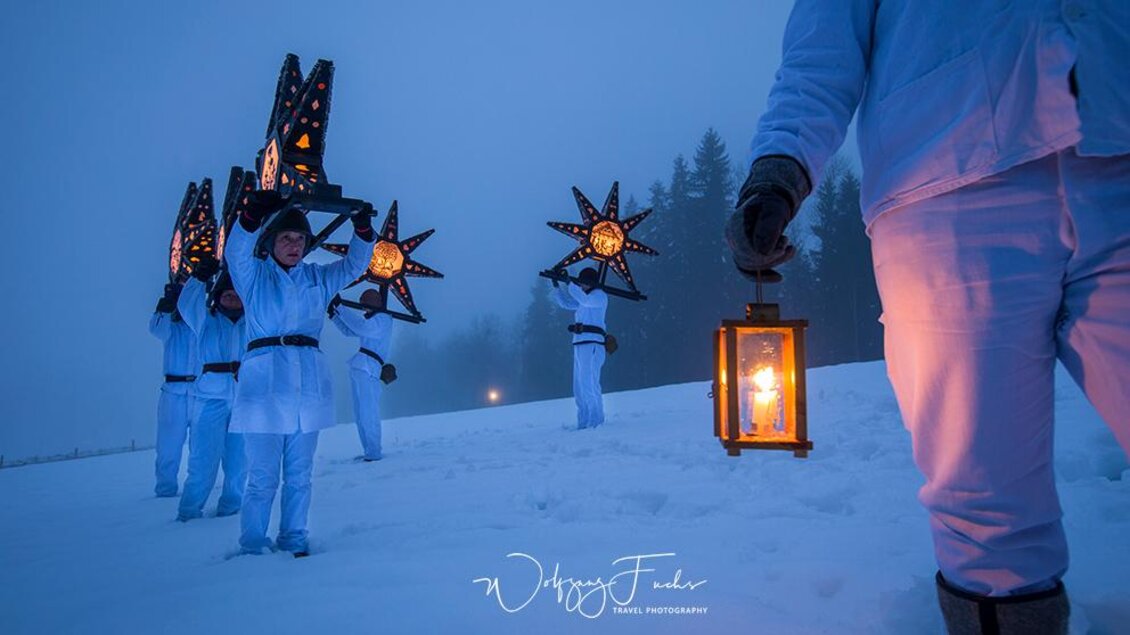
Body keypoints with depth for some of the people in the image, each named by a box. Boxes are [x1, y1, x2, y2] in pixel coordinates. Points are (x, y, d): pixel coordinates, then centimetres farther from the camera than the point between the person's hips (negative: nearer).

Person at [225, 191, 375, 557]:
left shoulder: (318, 278, 15)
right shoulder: (254, 275, 5)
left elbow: (354, 264, 9)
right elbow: (235, 252, -13)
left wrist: (362, 228, -8)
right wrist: (253, 214, -31)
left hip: (308, 385, 4)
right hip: (264, 385, -4)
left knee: (299, 475, 10)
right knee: (263, 477, -2)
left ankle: (293, 541, 20)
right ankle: (252, 547, 10)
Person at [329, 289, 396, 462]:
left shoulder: (383, 319, -6)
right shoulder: (371, 319, 22)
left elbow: (362, 328, -23)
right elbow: (348, 331, 27)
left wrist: (339, 307, -21)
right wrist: (334, 314, 14)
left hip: (368, 369, -9)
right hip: (359, 369, 9)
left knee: (368, 415, -10)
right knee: (360, 415, 10)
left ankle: (373, 454, -7)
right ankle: (369, 452, 15)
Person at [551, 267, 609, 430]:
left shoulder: (599, 296, -3)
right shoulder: (584, 298, 23)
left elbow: (584, 299, -23)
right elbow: (564, 302, 27)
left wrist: (569, 284, -19)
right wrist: (556, 285, 16)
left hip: (591, 344, -9)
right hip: (580, 344, 9)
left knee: (589, 384, -14)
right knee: (579, 388, 9)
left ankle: (597, 422, -12)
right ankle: (584, 423, 11)